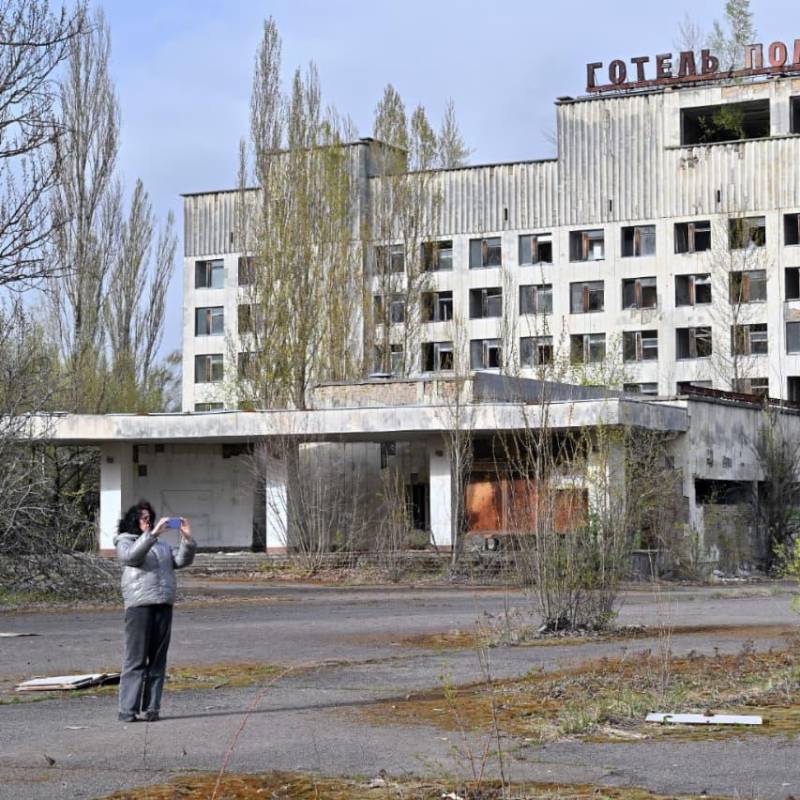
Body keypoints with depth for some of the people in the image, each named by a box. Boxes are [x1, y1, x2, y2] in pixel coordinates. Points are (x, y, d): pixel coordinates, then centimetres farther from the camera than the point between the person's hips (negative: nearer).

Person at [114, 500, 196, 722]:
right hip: (139, 605, -5)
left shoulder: (162, 545, 26)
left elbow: (182, 560, 12)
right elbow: (131, 555, -15)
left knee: (158, 660, 3)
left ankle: (151, 708, 5)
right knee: (136, 659, -8)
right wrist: (152, 534, -25)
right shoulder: (125, 542, 8)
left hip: (163, 606, 5)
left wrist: (187, 538, -4)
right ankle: (128, 710, -8)